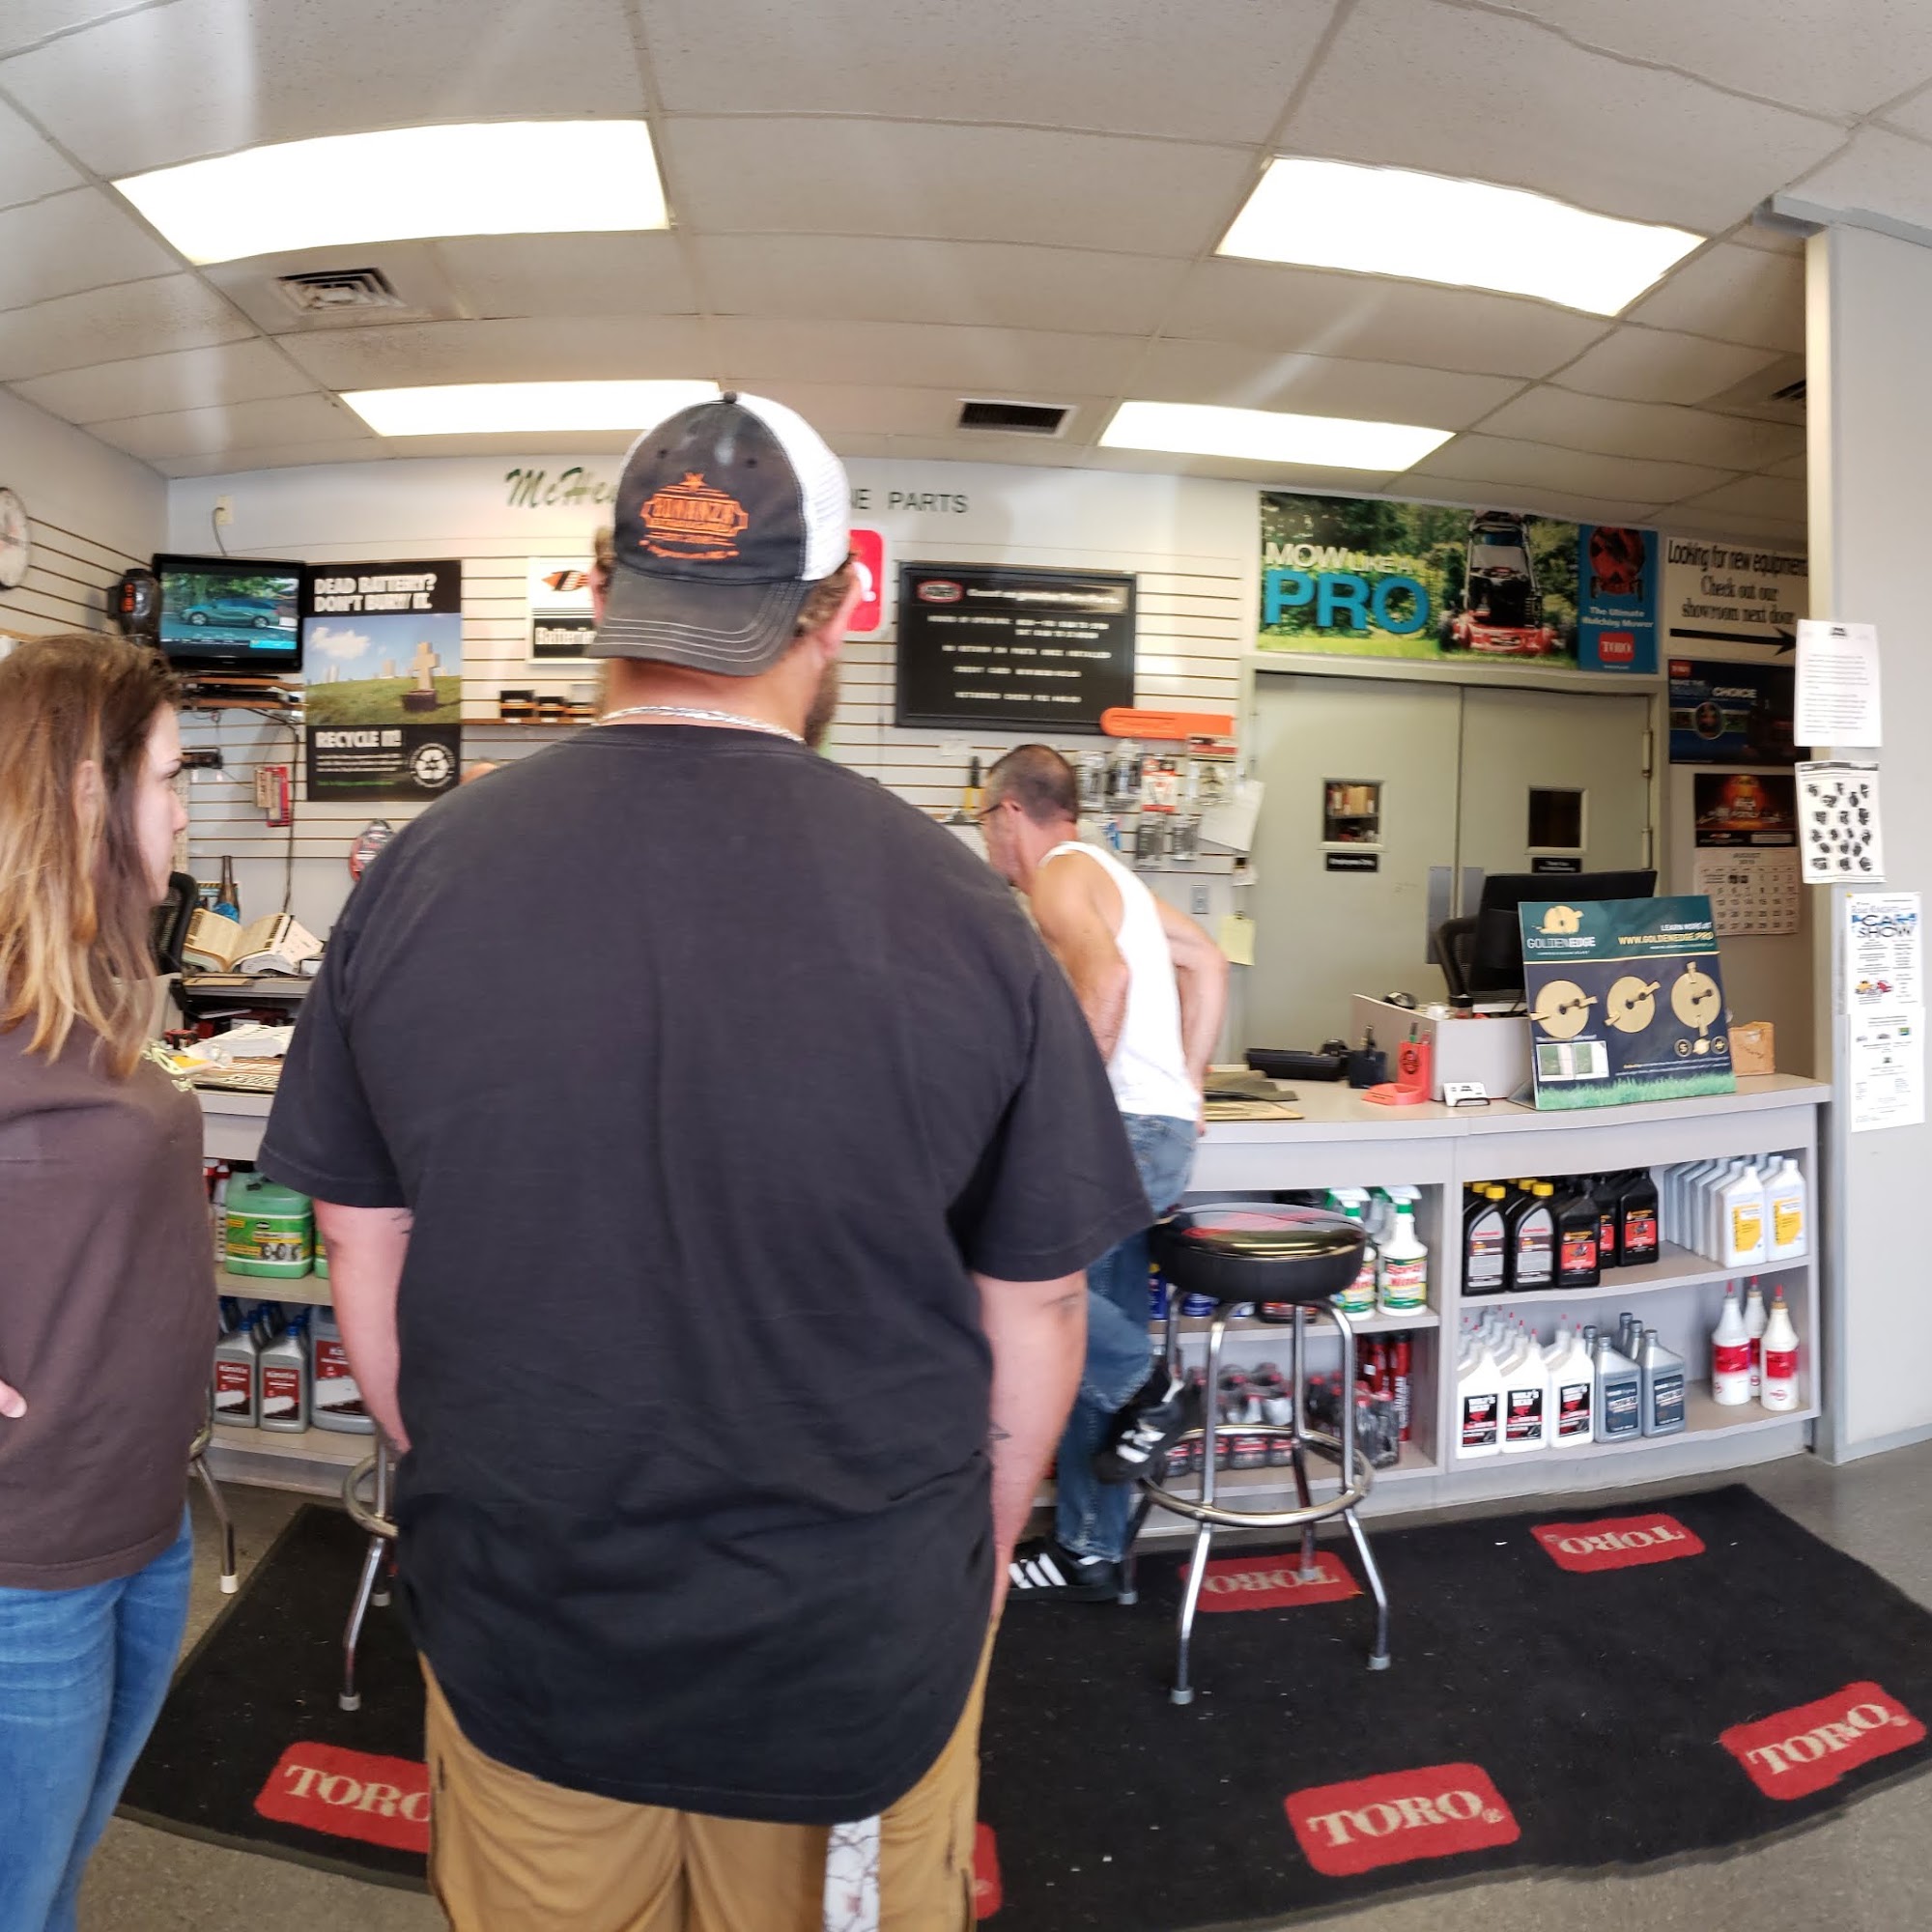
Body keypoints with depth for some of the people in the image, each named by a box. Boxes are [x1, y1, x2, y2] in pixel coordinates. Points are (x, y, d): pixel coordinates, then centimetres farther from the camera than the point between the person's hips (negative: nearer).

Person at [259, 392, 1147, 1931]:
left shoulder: (422, 873, -12)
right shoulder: (953, 909, -19)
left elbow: (364, 1260, -2)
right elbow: (1035, 1308, -9)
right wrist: (979, 1549, 9)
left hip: (518, 1625, 2)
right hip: (860, 1647, -1)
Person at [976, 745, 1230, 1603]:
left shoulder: (1061, 872, -7)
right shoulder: (1103, 872, 22)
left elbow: (1105, 977, -27)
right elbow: (1207, 961, 24)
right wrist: (1187, 1084, 20)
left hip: (1129, 1131, -10)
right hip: (1157, 1126, 10)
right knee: (1092, 1339, 12)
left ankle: (1142, 1388, -4)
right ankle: (1090, 1553, 22)